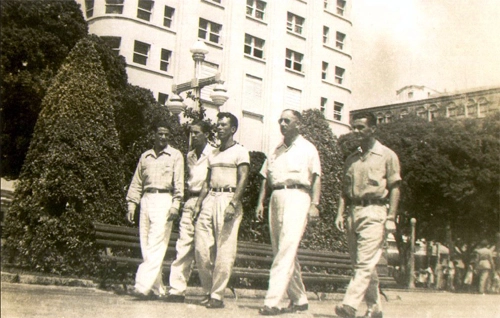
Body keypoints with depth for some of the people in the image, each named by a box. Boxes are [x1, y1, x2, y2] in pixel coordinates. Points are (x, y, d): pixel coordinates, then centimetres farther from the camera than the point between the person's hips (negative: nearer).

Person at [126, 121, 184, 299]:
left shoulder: (175, 155, 8)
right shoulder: (145, 156, 19)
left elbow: (178, 182, -1)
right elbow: (136, 183, 19)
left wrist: (175, 205, -12)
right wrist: (131, 205, 9)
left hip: (164, 200, -4)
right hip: (146, 199, 5)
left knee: (156, 246, -13)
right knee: (146, 246, 2)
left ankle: (144, 285, -18)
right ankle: (157, 288, 7)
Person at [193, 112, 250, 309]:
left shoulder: (240, 152, 1)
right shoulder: (213, 154, 21)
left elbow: (243, 179, -9)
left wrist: (233, 204, -20)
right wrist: (198, 204, 10)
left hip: (228, 198, -6)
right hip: (210, 199, 6)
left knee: (224, 250, -6)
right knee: (201, 248, 1)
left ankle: (217, 295, -1)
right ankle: (208, 291, 14)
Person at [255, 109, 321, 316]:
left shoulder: (307, 148, 7)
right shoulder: (276, 151, 23)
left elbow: (316, 177, -2)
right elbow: (266, 178, 21)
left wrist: (314, 204, -14)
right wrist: (260, 202, 9)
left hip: (297, 196, -6)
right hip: (276, 198, 7)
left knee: (287, 249, -16)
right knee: (281, 250, 6)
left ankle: (272, 302, -21)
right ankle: (299, 300, 16)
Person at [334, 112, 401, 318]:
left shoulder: (387, 156, 4)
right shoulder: (351, 160, 18)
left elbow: (394, 188, -1)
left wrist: (391, 218, -9)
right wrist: (340, 213, 4)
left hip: (374, 211, -6)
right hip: (353, 212, 6)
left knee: (365, 262, -13)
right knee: (360, 263, 7)